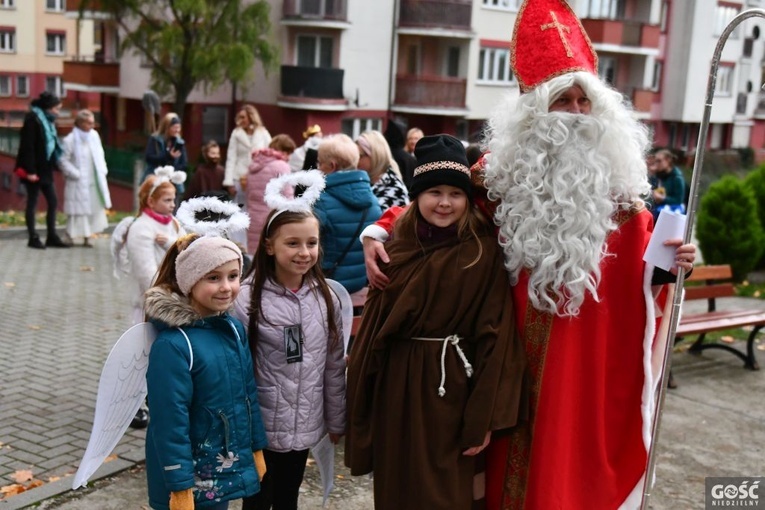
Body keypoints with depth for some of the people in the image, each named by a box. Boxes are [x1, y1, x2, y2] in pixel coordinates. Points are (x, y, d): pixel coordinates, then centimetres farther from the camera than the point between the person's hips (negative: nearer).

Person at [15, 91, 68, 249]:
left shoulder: (47, 120, 12)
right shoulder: (32, 118, -13)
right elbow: (27, 146, -17)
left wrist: (54, 164, 8)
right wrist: (30, 170, -20)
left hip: (45, 168, 8)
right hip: (34, 169, -8)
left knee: (53, 202, 7)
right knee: (32, 202, 1)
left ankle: (52, 237, 13)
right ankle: (33, 238, 9)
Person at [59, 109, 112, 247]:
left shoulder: (94, 135, 4)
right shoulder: (70, 140, -14)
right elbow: (63, 160, -13)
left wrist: (103, 170, 4)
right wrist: (75, 174, -15)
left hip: (94, 181, 6)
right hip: (78, 183, -6)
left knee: (95, 208, 9)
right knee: (79, 209, -3)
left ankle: (87, 237, 18)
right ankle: (71, 236, 9)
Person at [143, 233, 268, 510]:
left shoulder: (235, 329, -1)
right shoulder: (173, 344, -22)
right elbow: (170, 422, -21)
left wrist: (257, 449, 11)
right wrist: (180, 487, -19)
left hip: (227, 468, 6)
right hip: (191, 477, -6)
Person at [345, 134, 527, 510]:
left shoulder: (483, 251, -10)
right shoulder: (399, 244, 4)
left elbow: (495, 336, -12)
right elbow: (375, 320, 8)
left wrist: (483, 418, -14)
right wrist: (363, 368, 6)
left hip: (448, 385, -4)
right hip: (395, 383, 5)